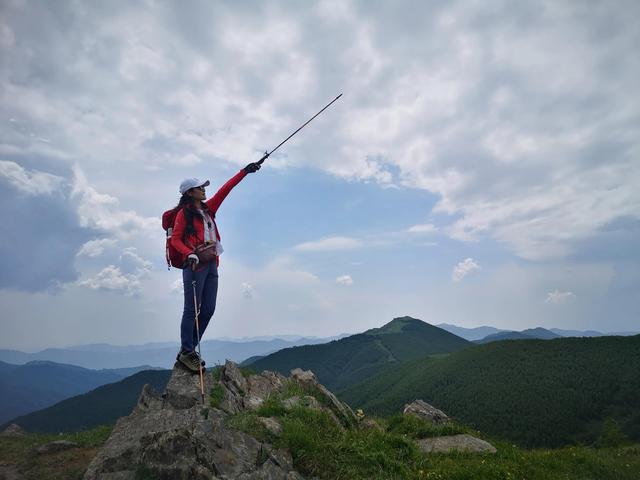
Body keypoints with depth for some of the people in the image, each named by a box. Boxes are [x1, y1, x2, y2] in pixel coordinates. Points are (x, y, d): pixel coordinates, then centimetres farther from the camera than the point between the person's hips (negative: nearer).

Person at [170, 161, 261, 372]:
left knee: (208, 309, 5)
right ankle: (186, 352, 2)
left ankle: (190, 349, 15)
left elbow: (225, 189, 13)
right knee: (192, 309, -6)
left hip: (211, 265, 7)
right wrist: (190, 253, -21)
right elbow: (175, 239, -4)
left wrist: (244, 171, 11)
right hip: (195, 265, -7)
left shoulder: (208, 208, 16)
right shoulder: (184, 213, -1)